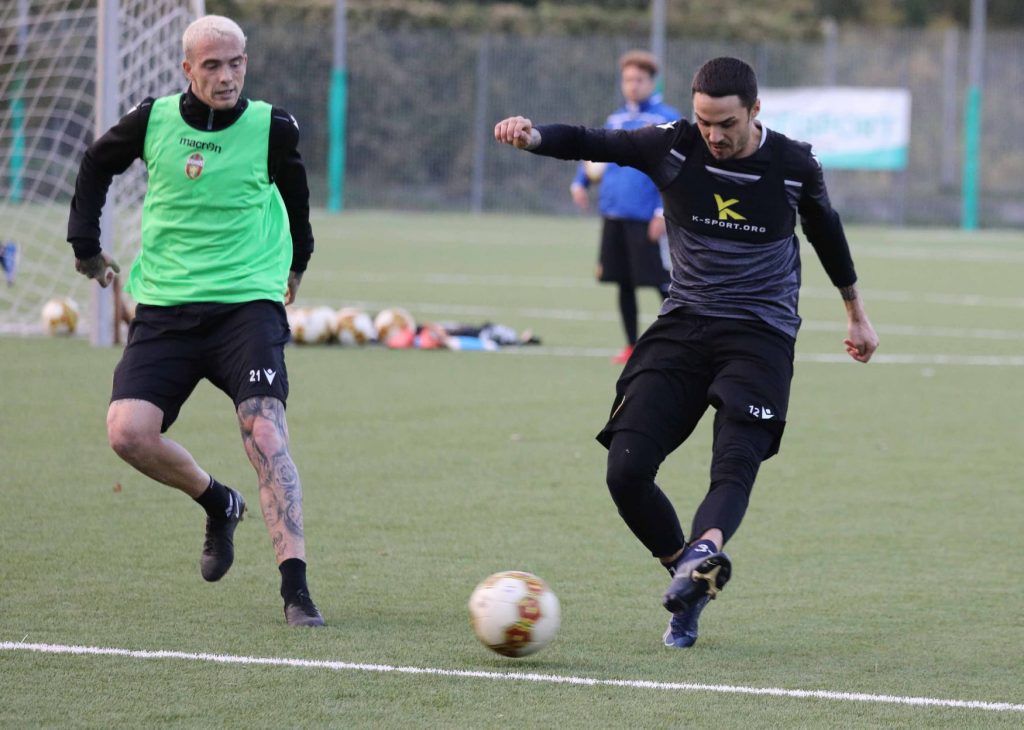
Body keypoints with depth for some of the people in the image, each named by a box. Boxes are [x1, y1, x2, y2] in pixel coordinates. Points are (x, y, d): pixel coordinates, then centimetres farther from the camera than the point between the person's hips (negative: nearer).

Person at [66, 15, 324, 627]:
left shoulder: (272, 127, -3)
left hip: (249, 302, -2)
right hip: (165, 307, 2)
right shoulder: (152, 122, 0)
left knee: (265, 433, -20)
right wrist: (86, 247, 18)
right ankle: (219, 504, 16)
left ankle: (296, 591, -23)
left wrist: (297, 263, 29)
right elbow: (98, 165, 21)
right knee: (128, 431, -14)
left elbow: (294, 190, 19)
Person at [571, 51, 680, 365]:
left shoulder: (667, 119, -5)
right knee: (623, 282, 9)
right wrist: (580, 182, 6)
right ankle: (632, 345, 18)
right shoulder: (615, 120, 14)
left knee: (662, 281, -6)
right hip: (614, 214, 6)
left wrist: (665, 211, -17)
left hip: (646, 217, -6)